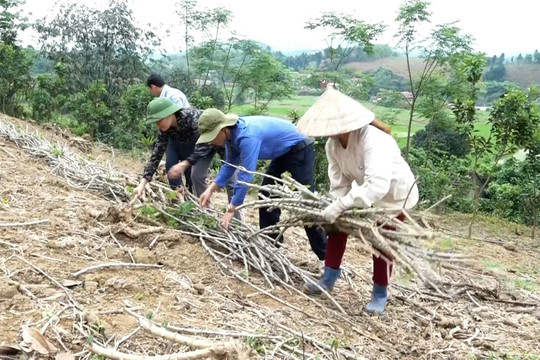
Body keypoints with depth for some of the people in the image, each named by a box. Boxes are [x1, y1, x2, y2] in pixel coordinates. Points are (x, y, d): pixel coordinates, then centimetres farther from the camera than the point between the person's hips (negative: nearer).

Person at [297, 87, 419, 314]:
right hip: (365, 192, 7)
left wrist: (340, 206, -53)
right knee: (337, 225, 6)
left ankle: (380, 295, 17)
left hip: (395, 194, -7)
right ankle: (328, 280, 20)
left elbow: (377, 185, -53)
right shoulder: (332, 144, -19)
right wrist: (338, 207, -29)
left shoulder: (374, 141, -41)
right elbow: (339, 182, -14)